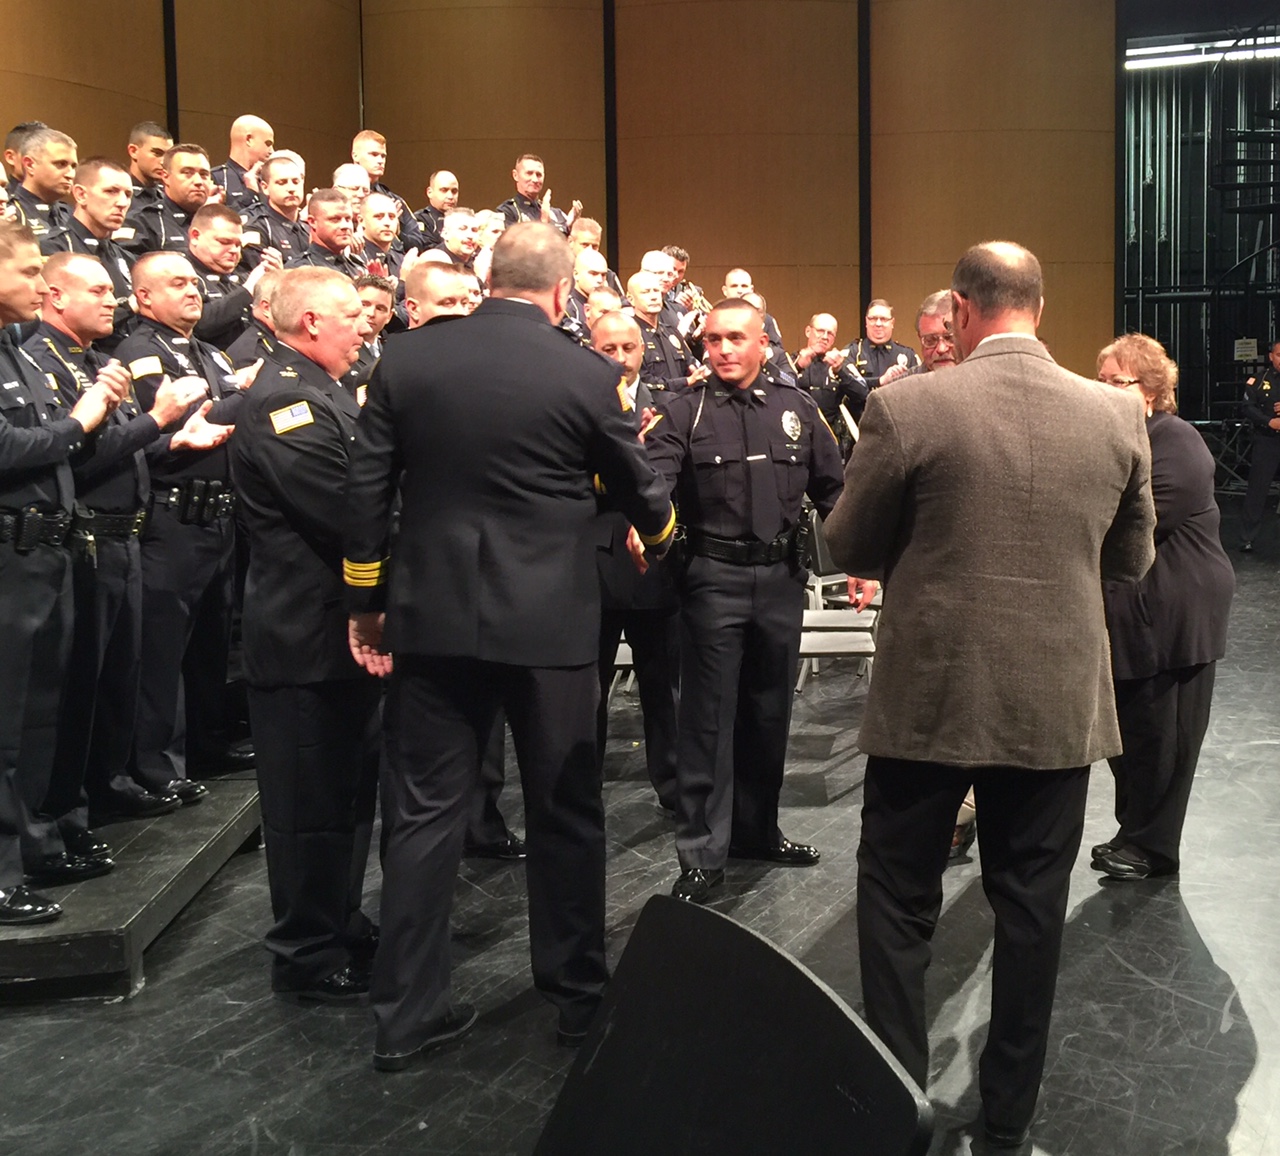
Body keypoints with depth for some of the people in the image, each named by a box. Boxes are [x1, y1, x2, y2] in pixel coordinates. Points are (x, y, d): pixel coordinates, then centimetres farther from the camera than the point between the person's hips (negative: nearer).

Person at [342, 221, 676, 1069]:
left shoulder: (409, 357, 1)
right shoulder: (586, 374, -7)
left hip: (435, 617, 3)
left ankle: (407, 1011, 15)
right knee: (566, 812, 11)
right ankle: (578, 993, 24)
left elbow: (368, 491, 2)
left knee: (426, 813, 8)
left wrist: (366, 603, 11)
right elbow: (640, 491, 5)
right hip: (549, 622, -2)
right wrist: (661, 531, 28)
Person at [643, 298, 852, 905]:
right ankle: (701, 853, 7)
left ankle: (756, 829, 30)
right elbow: (655, 476, -16)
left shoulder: (796, 408, 8)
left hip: (780, 575, 4)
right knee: (709, 715, 0)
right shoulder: (684, 411, -1)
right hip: (713, 576, -3)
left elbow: (832, 489, 10)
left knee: (768, 711, 14)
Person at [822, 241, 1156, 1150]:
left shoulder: (906, 408, -13)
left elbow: (850, 548, -3)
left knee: (899, 903, 13)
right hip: (1059, 703, 3)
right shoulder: (1119, 415, -3)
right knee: (1032, 907, 14)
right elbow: (1132, 560, 7)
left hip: (930, 698, -2)